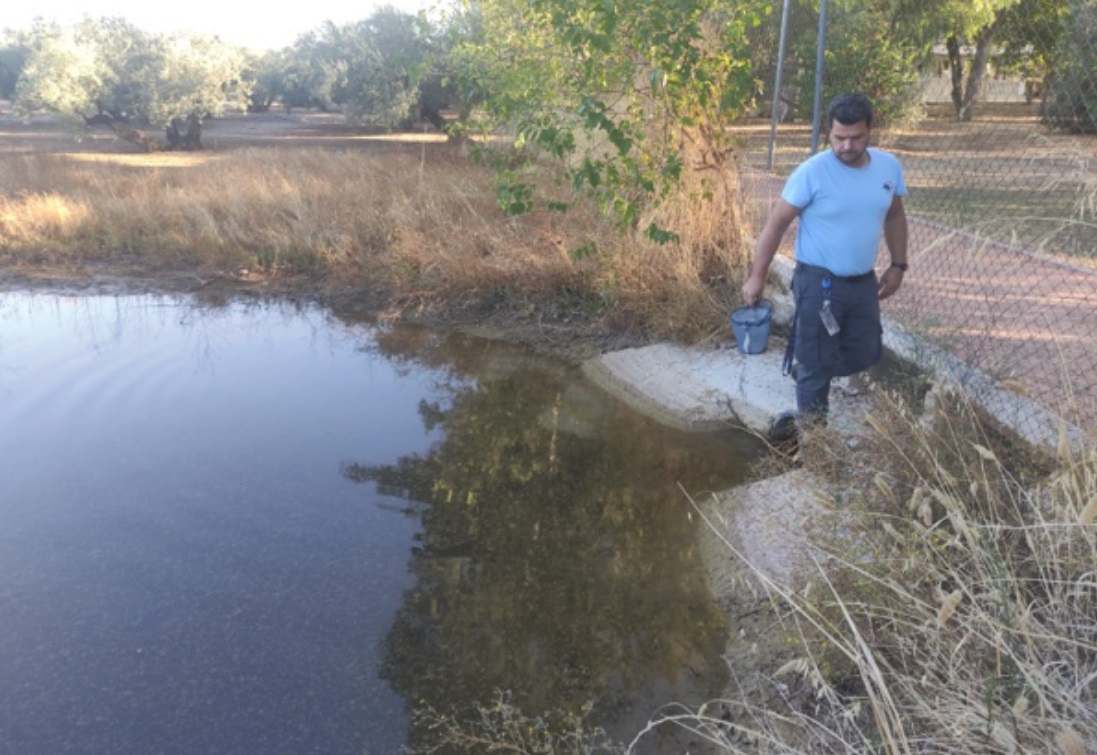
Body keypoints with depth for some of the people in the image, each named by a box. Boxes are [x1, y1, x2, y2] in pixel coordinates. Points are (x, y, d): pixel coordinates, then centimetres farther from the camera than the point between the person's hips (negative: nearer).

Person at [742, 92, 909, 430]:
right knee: (818, 362, 4)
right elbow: (776, 224, -12)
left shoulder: (889, 166, -1)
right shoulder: (812, 172, -17)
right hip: (819, 282, -5)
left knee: (867, 354, 16)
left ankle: (807, 371, 40)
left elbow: (894, 216, 15)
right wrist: (757, 277, -12)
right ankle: (811, 425, 23)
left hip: (864, 281, 6)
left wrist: (898, 265, 14)